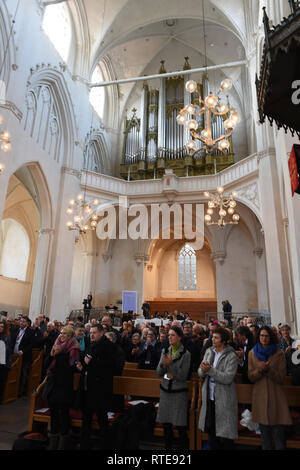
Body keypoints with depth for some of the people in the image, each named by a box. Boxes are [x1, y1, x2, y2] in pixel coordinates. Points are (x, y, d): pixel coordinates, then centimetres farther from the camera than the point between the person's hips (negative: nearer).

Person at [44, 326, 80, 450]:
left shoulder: (74, 349, -9)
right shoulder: (56, 346, 8)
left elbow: (72, 367, -19)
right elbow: (47, 364, 8)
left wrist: (60, 354, -20)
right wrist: (52, 355, -11)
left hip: (64, 385, -6)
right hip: (52, 383, 6)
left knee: (63, 412, 1)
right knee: (53, 411, 13)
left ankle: (64, 441, 18)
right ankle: (53, 441, 28)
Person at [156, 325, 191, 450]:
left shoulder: (185, 354, -9)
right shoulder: (165, 351, 5)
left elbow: (183, 376, -13)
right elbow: (159, 373, 3)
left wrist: (170, 364, -22)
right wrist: (163, 364, -17)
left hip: (179, 392, -4)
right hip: (165, 390, 4)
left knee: (180, 426, 1)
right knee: (166, 425, 12)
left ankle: (184, 447, 18)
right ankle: (167, 447, 28)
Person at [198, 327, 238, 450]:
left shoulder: (231, 356, -13)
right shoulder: (209, 351, 4)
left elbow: (228, 378, -22)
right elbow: (200, 373, 4)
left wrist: (210, 370, -25)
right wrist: (203, 369, -18)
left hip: (224, 399, -5)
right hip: (209, 397, 5)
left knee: (224, 433, 5)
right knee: (211, 430, 17)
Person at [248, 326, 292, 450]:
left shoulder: (279, 353, -2)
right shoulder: (252, 353, 4)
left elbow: (281, 378, -4)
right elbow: (250, 377, 3)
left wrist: (268, 369, -21)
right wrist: (260, 370, -16)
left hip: (276, 397, -2)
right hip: (260, 397, 2)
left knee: (278, 432, -2)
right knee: (264, 430, 12)